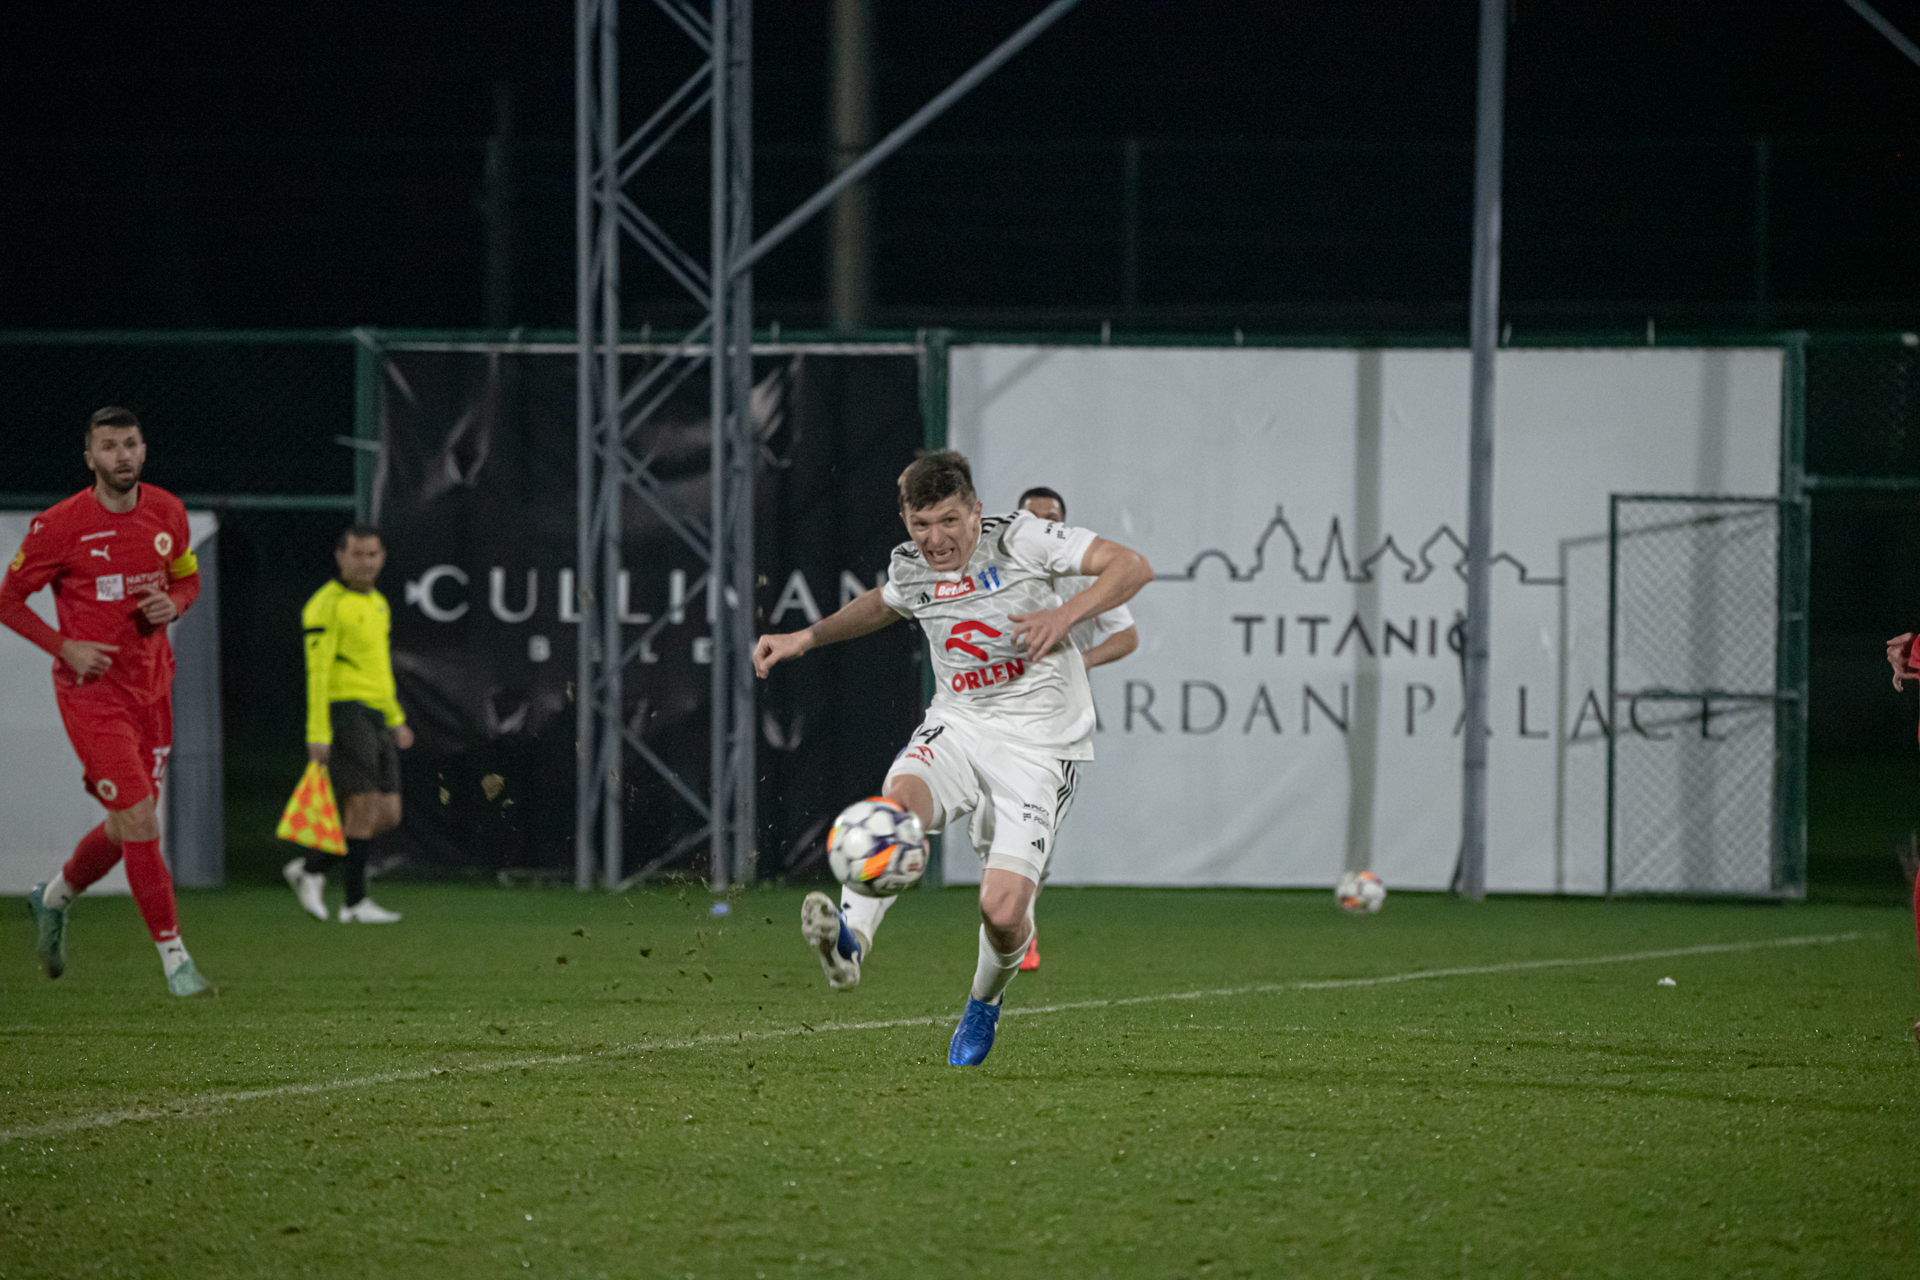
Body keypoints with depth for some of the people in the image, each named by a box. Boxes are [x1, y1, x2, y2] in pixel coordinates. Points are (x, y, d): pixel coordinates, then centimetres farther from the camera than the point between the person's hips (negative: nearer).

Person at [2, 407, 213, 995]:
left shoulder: (167, 513, 3)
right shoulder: (59, 526, -12)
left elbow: (187, 578, 19)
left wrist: (172, 605, -5)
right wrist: (65, 647, -14)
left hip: (150, 689, 6)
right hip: (92, 692, -6)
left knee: (126, 829, 12)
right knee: (139, 823, -13)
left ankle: (54, 898, 41)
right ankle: (175, 959, -7)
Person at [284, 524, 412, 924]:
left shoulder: (378, 605, 18)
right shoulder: (327, 605, -8)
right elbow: (318, 671, -14)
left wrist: (396, 719, 24)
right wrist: (317, 733, -19)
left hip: (376, 719, 8)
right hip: (343, 711, -8)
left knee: (387, 816, 3)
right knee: (364, 807, -12)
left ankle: (310, 869, 16)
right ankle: (355, 902, -3)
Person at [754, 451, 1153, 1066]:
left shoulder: (1020, 539, -12)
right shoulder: (910, 566, 3)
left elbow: (1132, 567, -16)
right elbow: (882, 603, 29)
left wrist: (1067, 614, -31)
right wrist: (805, 637, 18)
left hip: (1038, 743, -4)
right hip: (957, 723, 4)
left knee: (1003, 911, -14)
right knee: (899, 800, -34)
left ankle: (984, 1003, 20)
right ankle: (851, 941, -52)